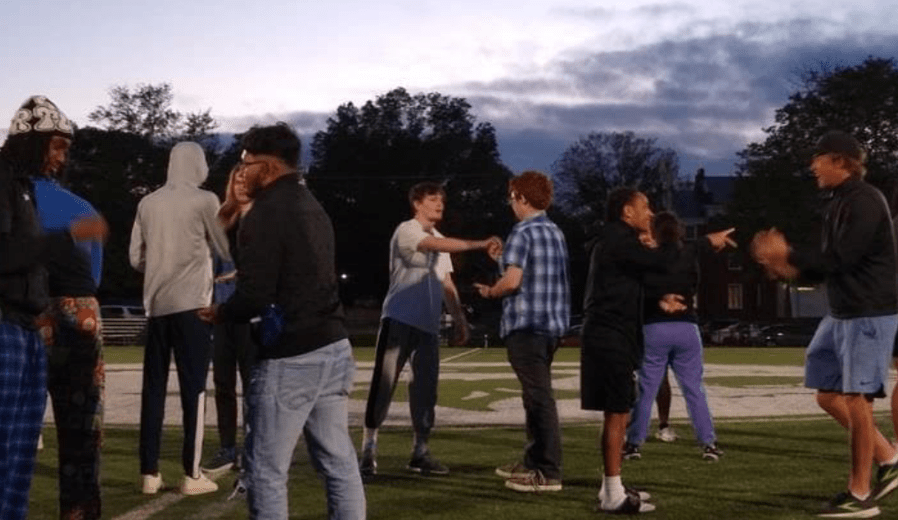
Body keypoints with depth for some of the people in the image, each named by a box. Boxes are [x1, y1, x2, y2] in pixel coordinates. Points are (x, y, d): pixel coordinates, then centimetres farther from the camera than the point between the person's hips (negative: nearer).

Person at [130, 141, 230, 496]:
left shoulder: (148, 203, 7)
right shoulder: (204, 200, -4)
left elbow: (137, 258, 9)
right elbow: (226, 251, 4)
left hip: (156, 304, 4)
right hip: (191, 303, -4)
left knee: (153, 388, 8)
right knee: (193, 388, 1)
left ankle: (149, 472, 10)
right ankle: (192, 474, 1)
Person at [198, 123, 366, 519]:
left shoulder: (266, 213, -13)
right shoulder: (312, 207, 17)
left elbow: (254, 296, -19)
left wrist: (220, 313, 2)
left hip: (290, 358, -9)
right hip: (333, 348, 9)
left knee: (266, 471, 1)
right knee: (339, 464, 10)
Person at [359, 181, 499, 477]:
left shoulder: (439, 242, 19)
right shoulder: (406, 231, -6)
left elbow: (447, 284, 20)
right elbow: (441, 246, -23)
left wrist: (459, 320, 13)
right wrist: (479, 244, -31)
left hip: (429, 325, 7)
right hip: (399, 320, -7)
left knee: (425, 388, 6)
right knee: (383, 383, -7)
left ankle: (420, 452, 12)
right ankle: (369, 450, -4)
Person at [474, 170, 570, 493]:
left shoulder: (523, 232, -11)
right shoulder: (556, 233, 15)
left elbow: (512, 281, -19)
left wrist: (490, 292, 0)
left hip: (526, 324, -9)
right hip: (553, 322, 9)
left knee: (539, 396, -7)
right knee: (536, 393, 18)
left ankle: (549, 473, -5)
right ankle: (533, 461, 27)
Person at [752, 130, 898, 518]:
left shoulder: (864, 201, -16)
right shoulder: (838, 202, 15)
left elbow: (840, 260, -21)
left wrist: (787, 253, -15)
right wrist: (792, 270, 4)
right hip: (841, 314, 10)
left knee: (855, 398, -6)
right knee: (828, 395, 11)